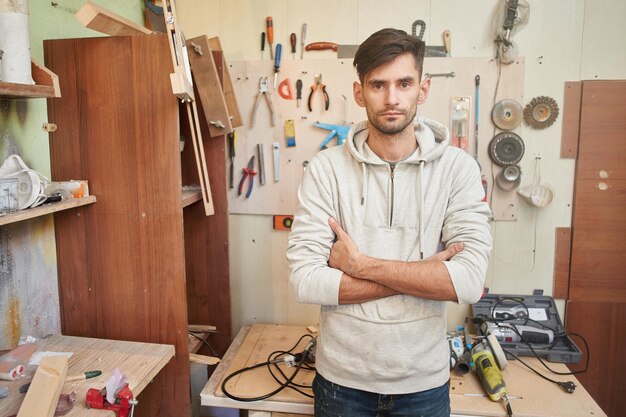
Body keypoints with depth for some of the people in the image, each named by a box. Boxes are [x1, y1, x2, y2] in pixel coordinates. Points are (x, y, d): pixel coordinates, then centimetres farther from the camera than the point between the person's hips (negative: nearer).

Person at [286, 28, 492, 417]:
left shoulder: (457, 168, -9)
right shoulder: (326, 168, -10)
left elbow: (469, 281, -18)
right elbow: (305, 281, -17)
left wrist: (360, 264, -19)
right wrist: (426, 272, -18)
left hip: (424, 382, 1)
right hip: (342, 378, 0)